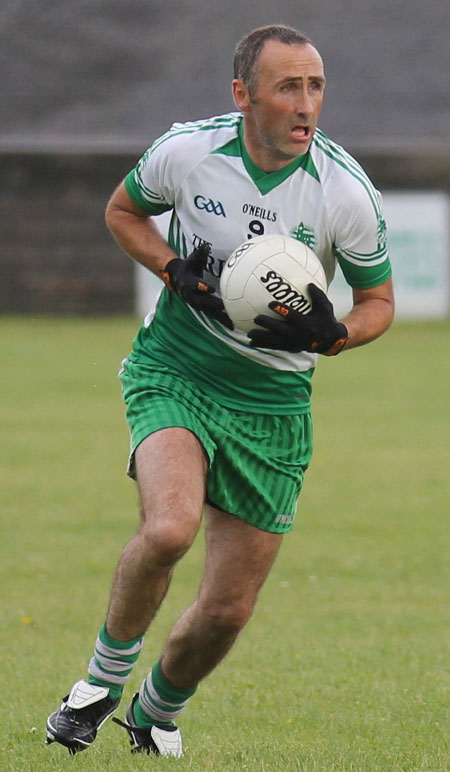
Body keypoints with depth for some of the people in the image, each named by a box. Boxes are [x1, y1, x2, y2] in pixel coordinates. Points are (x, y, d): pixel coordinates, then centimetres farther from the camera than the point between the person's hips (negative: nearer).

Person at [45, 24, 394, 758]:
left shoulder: (346, 193, -13)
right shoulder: (186, 152, -12)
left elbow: (378, 300, 2)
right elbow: (122, 210, 9)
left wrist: (331, 333, -20)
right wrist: (173, 269, -10)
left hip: (273, 402, 2)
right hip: (174, 373, -1)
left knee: (229, 609, 2)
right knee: (169, 526, -31)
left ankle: (157, 712, 34)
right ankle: (105, 677, -5)